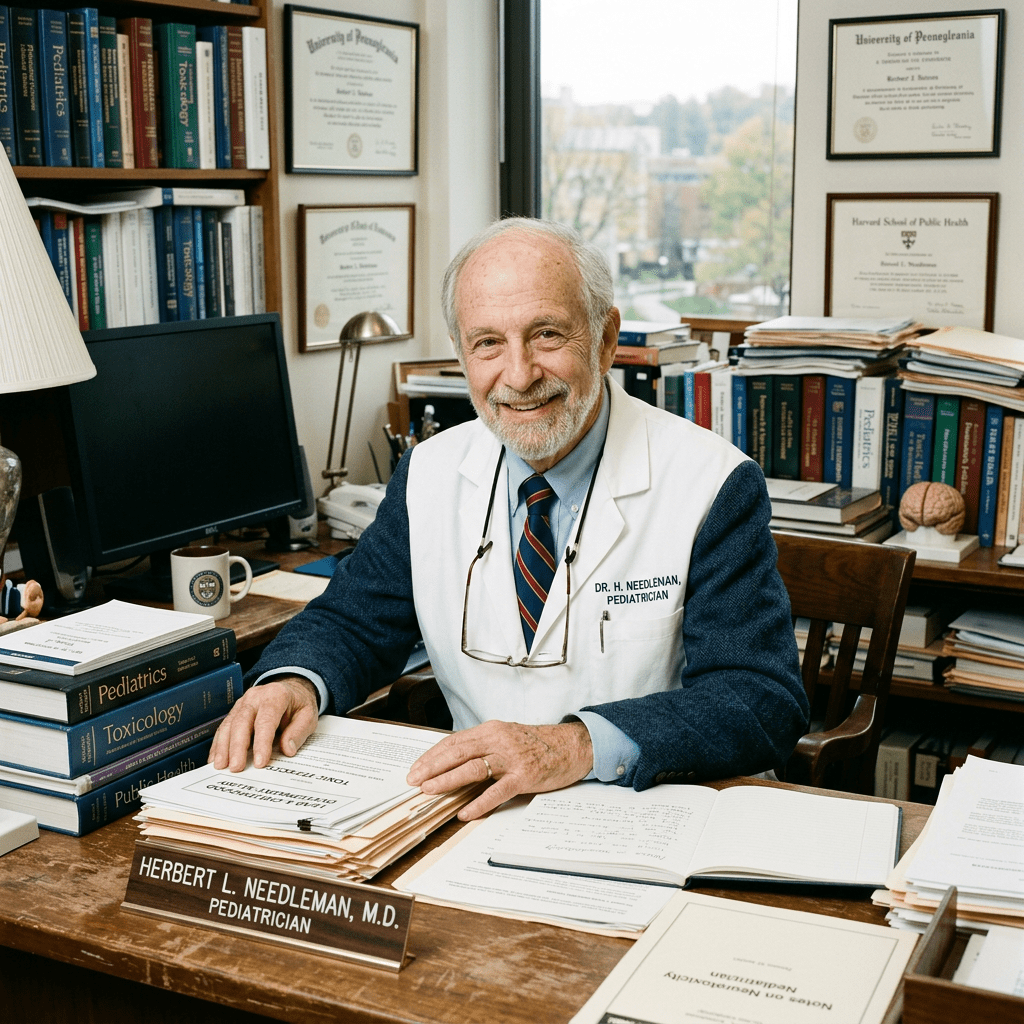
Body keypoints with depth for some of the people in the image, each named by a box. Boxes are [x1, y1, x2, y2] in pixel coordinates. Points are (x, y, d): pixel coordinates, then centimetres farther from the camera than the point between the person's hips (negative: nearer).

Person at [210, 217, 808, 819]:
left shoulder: (715, 487, -8)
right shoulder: (428, 476, 7)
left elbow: (766, 702, -16)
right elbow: (354, 620, 14)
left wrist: (580, 746, -31)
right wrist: (293, 683, -11)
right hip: (478, 810, 4)